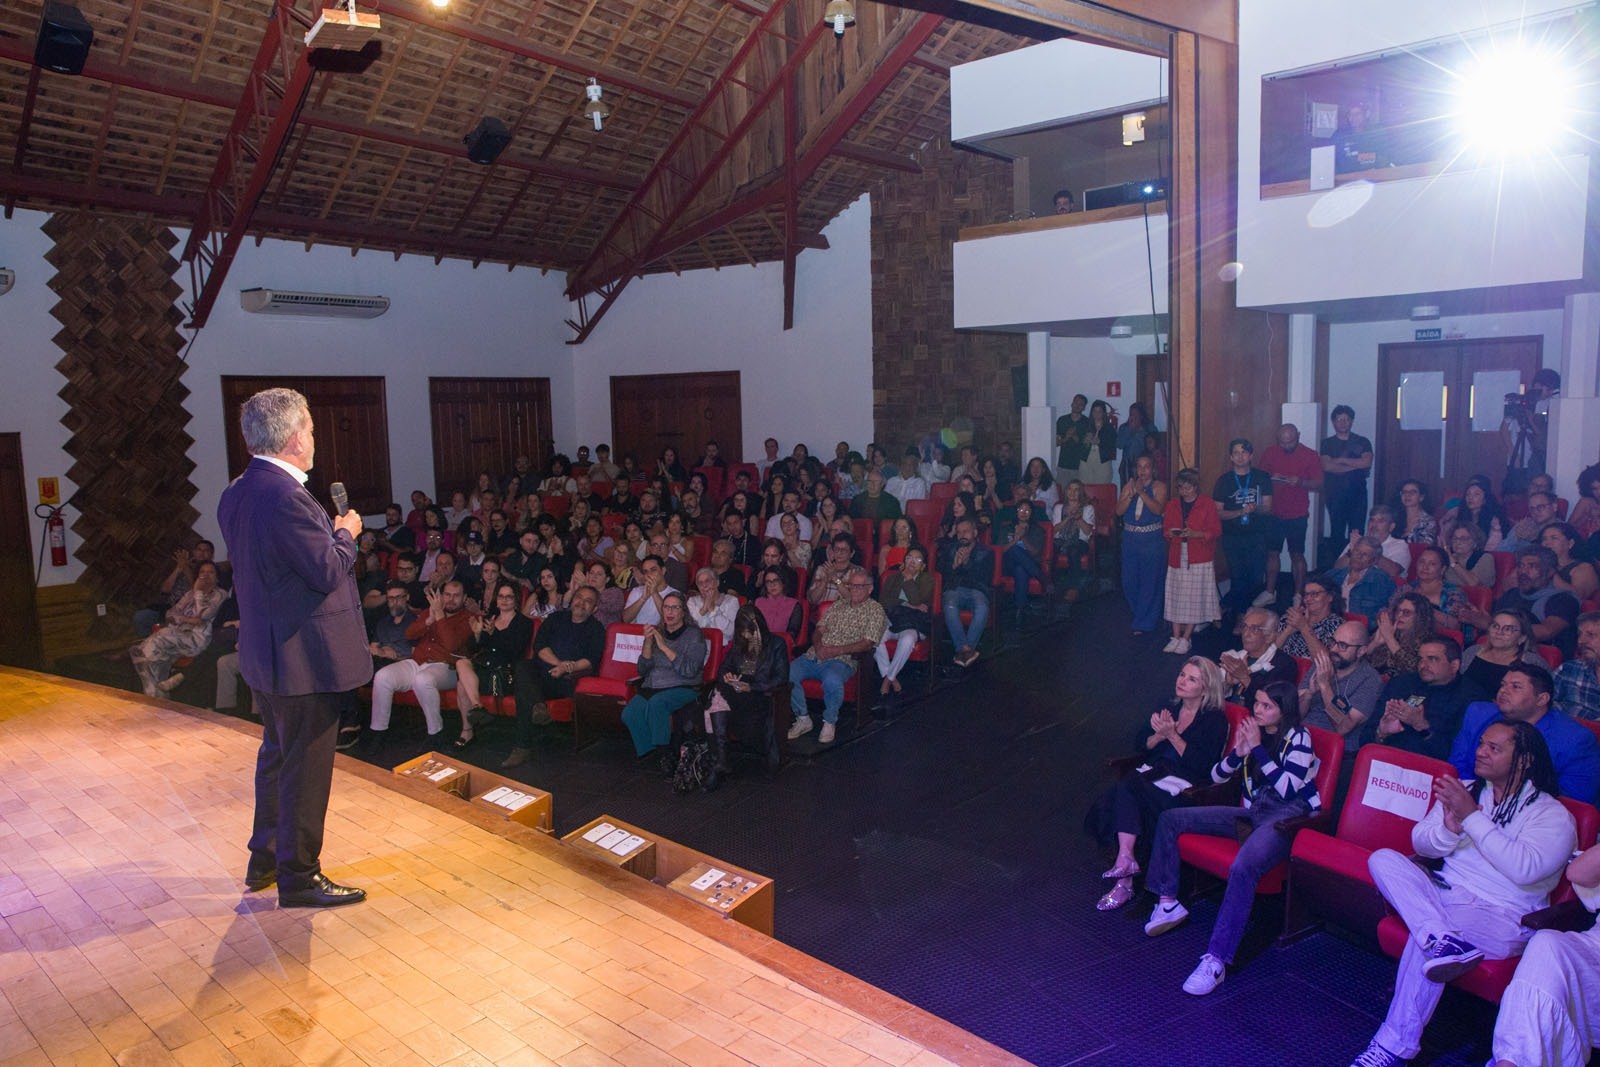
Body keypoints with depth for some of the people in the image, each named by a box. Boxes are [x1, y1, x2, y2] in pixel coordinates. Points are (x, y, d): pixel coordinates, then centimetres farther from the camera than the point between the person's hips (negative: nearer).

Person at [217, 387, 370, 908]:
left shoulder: (236, 493, 6)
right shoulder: (285, 495, -24)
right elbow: (329, 572, -22)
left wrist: (331, 532, 12)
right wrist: (346, 533, -4)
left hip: (263, 651, 10)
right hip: (304, 656, -10)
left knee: (277, 754, 23)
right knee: (305, 768, 3)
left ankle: (265, 858, 37)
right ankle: (298, 876, 16)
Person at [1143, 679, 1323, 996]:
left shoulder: (1298, 737, -3)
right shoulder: (1253, 731, 14)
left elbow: (1287, 788, -15)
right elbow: (1216, 776, 14)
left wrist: (1257, 748, -13)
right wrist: (1238, 752, -4)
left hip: (1288, 815, -8)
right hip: (1253, 812, 8)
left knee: (1243, 867, -38)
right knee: (1170, 819, -1)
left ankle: (1216, 960, -40)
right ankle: (1168, 902, 1)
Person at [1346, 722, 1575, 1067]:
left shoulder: (1552, 815, -2)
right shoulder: (1465, 791, 13)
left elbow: (1525, 869, -20)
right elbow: (1420, 842, 6)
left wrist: (1472, 818, -22)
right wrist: (1450, 828, -16)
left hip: (1503, 915, -5)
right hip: (1443, 894, 5)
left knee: (1424, 937, -32)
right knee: (1382, 858, -20)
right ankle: (1444, 942, -39)